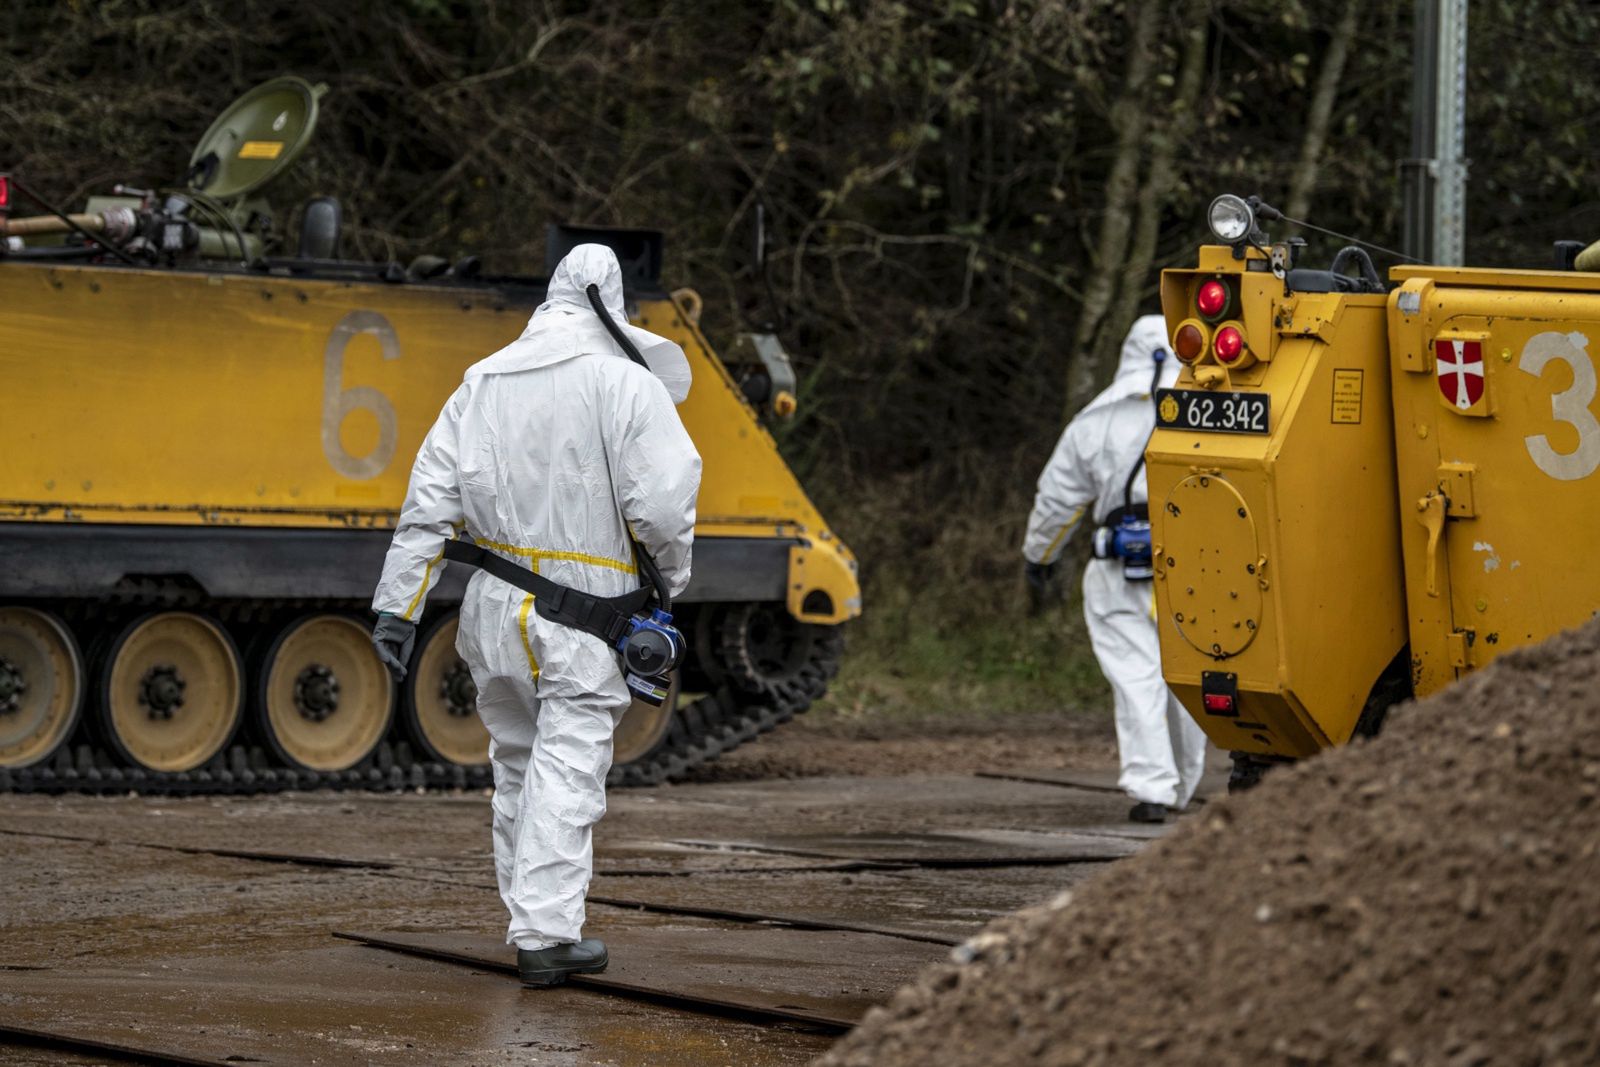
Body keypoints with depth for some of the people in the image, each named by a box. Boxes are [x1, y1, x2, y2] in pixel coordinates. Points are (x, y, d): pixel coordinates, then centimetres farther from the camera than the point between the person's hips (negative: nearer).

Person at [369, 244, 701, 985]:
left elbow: (430, 501, 5)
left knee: (518, 766, 16)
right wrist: (672, 575, 3)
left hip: (495, 610, 5)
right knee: (567, 771, -4)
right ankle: (545, 932, -11)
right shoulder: (628, 384, -7)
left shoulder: (482, 382, 8)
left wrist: (398, 605, 6)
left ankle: (537, 923, 23)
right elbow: (662, 504, -16)